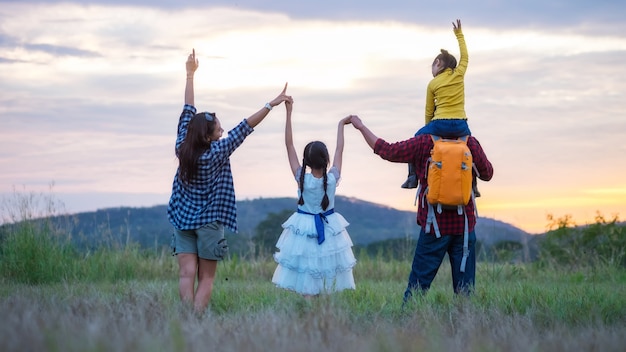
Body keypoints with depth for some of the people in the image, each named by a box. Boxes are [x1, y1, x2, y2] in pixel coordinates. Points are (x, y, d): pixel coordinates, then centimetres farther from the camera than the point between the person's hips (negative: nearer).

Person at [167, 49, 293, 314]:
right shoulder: (216, 153, -15)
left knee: (187, 274, -2)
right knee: (206, 279, 3)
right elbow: (244, 128, -17)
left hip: (182, 220, 4)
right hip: (208, 222, -4)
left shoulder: (182, 148, -3)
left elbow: (188, 112, 5)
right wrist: (270, 105, -17)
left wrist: (190, 75, 14)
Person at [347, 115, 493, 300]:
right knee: (465, 288, 4)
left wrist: (361, 127, 9)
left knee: (418, 284, 3)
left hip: (434, 225, -2)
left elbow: (387, 150, -3)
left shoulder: (424, 142, -6)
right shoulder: (470, 142, 0)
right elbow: (487, 174, 12)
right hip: (464, 224, 2)